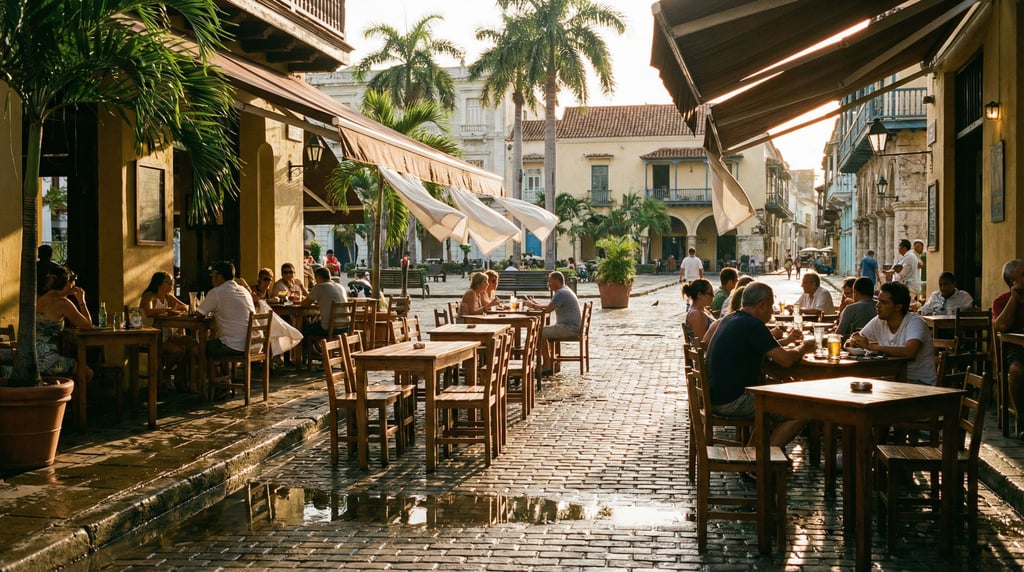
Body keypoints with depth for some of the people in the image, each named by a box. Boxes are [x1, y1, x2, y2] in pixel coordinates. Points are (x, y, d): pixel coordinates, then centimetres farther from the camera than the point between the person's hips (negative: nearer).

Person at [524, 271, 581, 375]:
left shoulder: (561, 293, -17)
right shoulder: (564, 290, 18)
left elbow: (548, 309, -23)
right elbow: (549, 307, 18)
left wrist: (533, 305, -10)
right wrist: (535, 303, 8)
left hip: (569, 329, -11)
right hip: (570, 327, 11)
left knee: (541, 333, -12)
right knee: (547, 332, 22)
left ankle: (547, 366, -7)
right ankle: (551, 363, 18)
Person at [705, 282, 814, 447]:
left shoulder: (730, 319, 13)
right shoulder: (752, 325, -16)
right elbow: (786, 360, -18)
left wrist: (786, 340, 33)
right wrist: (804, 348, 2)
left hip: (716, 396, 10)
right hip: (733, 401, -10)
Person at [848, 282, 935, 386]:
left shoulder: (915, 322, -15)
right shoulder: (878, 322, 2)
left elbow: (910, 352, -33)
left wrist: (871, 346, -29)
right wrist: (853, 342, -17)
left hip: (921, 382, -5)